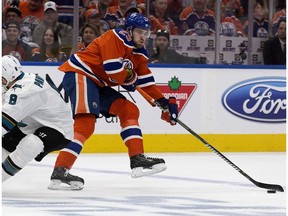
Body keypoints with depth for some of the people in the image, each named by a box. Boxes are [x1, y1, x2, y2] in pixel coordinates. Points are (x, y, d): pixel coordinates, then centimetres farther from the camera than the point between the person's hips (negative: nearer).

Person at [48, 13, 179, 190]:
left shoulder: (139, 52, 15)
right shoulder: (116, 38, -14)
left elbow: (146, 81, 20)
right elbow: (114, 70, -22)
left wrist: (165, 102, 13)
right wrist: (131, 78, -3)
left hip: (99, 85, 10)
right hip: (79, 75, -10)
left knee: (129, 110, 8)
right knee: (86, 122, -27)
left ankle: (138, 160, 5)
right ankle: (60, 171, -36)